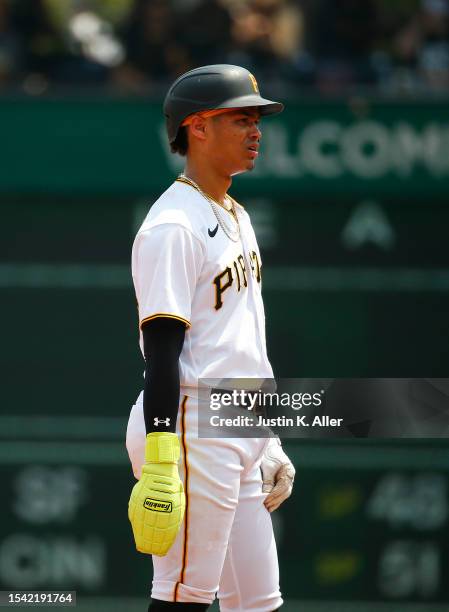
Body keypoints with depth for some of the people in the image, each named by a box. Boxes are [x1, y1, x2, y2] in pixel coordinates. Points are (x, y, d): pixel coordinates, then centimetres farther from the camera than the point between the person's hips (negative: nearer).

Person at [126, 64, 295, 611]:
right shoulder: (173, 227, -13)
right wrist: (161, 467, -25)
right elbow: (161, 352, -19)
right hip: (193, 433, -10)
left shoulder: (236, 218, 18)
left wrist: (271, 447, 22)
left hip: (243, 441, 10)